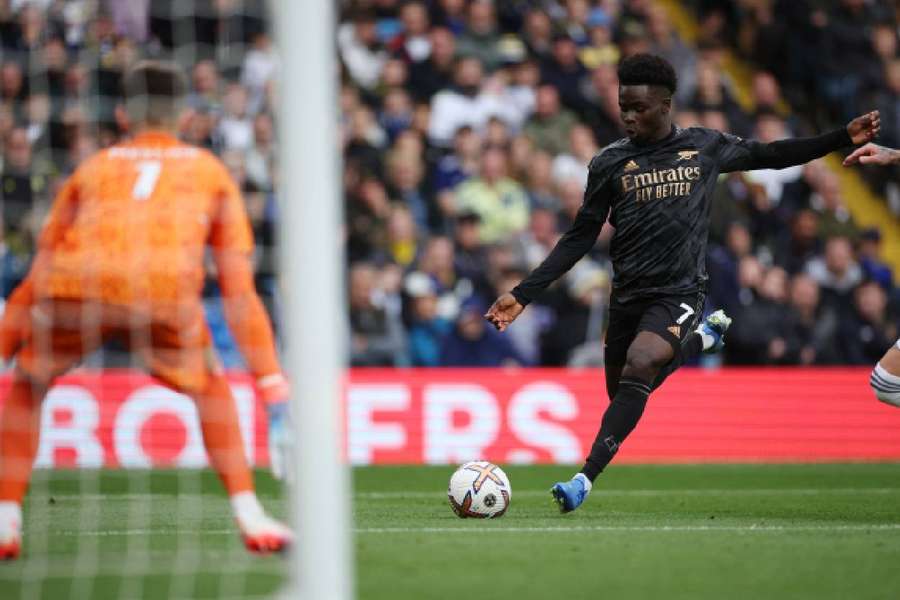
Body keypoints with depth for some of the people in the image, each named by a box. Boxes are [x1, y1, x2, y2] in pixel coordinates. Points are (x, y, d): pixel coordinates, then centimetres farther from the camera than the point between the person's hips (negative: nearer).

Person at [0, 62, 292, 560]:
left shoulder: (92, 169, 33)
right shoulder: (210, 171, 30)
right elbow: (238, 289, 25)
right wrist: (273, 386, 25)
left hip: (73, 284, 1)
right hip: (165, 289, -1)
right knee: (210, 388, 26)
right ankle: (251, 521, 15)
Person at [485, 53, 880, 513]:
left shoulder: (705, 147, 3)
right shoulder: (610, 163, 2)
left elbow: (769, 155, 19)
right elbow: (580, 239, 7)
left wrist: (844, 138, 14)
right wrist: (522, 295, 1)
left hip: (679, 292, -3)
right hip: (627, 297, 3)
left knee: (639, 367, -29)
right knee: (624, 396, 11)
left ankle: (586, 479, -30)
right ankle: (702, 339, 38)